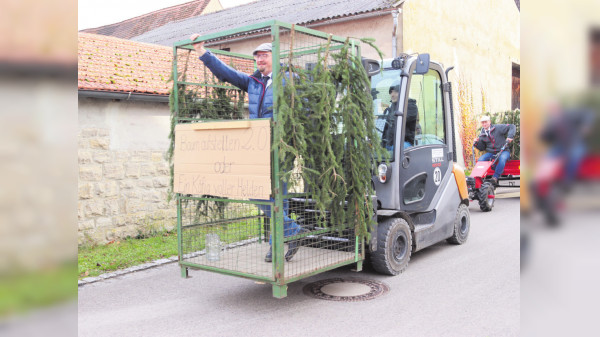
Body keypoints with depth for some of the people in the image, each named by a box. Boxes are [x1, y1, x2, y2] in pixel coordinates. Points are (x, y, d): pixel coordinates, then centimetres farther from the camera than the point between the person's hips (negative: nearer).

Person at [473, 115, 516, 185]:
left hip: (503, 151, -4)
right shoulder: (482, 135, 11)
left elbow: (512, 127, -3)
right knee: (480, 160, -24)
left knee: (502, 158, -38)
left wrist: (510, 136, -20)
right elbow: (482, 148, 15)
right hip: (491, 153, 4)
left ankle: (495, 177, -36)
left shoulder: (498, 128, -2)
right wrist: (477, 143, -5)